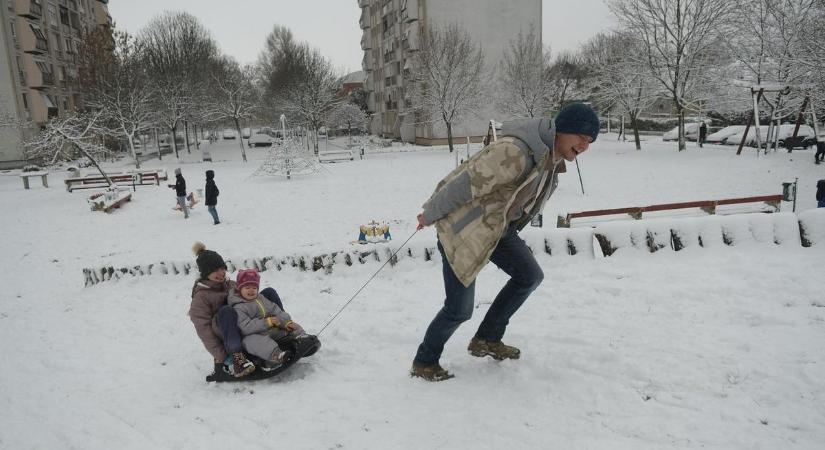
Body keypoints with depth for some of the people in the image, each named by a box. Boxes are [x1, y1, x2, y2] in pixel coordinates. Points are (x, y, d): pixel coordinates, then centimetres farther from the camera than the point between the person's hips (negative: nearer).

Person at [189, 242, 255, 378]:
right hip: (224, 340, -5)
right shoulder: (201, 297, -8)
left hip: (247, 330, 6)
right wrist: (222, 358, -22)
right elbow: (204, 331, -14)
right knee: (226, 311, -39)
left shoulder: (231, 285, 10)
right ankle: (237, 358, -42)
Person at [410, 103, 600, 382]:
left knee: (530, 276, 8)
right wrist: (431, 214, -15)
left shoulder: (553, 160, 2)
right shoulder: (514, 152, -31)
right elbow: (465, 183, -26)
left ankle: (487, 340, 22)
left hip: (498, 226, 9)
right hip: (464, 227, -9)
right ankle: (424, 363, 19)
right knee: (460, 308, -4)